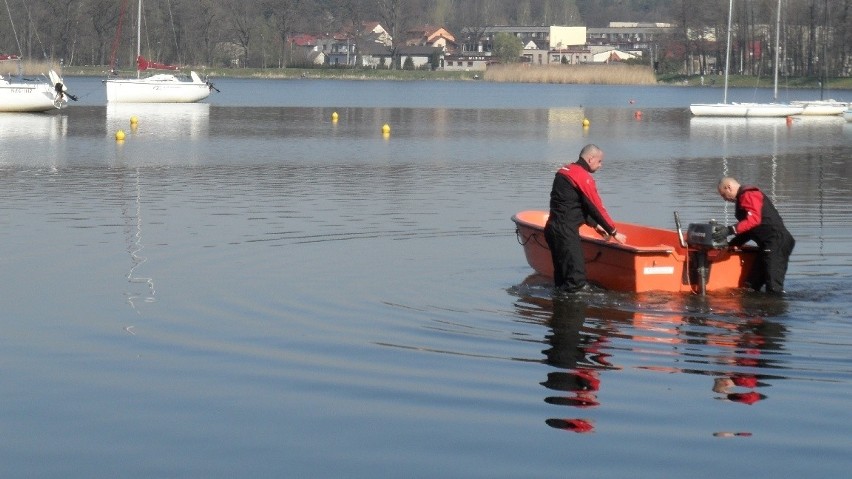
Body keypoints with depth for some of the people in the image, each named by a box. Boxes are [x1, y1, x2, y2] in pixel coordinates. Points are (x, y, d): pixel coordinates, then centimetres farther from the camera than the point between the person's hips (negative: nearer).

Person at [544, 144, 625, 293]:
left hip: (553, 228, 10)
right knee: (576, 279, -12)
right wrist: (613, 232, -2)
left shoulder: (565, 170, 18)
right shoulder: (583, 176, -12)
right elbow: (596, 207, -10)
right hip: (565, 232, -10)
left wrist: (595, 224, 24)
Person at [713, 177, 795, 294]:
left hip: (777, 243, -11)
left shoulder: (748, 195, -8)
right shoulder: (743, 198, 25)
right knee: (751, 285, 10)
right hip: (769, 245, 11)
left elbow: (754, 219, -24)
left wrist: (730, 230, -29)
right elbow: (749, 230, 26)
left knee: (774, 288, -16)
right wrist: (730, 244, 16)